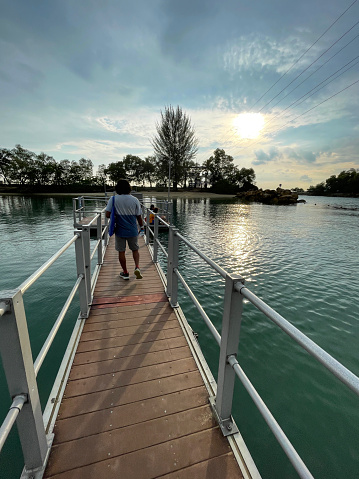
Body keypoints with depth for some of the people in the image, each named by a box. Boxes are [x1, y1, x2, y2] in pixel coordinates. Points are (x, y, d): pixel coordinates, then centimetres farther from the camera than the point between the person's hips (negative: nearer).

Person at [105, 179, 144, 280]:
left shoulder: (113, 199, -6)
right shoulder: (135, 200, -4)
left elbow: (107, 215, -9)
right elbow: (139, 216, 0)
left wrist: (115, 216, 12)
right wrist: (142, 226, 16)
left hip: (119, 230, -1)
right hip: (132, 230, 1)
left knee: (121, 251, 11)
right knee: (135, 250, 18)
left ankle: (125, 273, 20)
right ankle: (137, 267, -2)